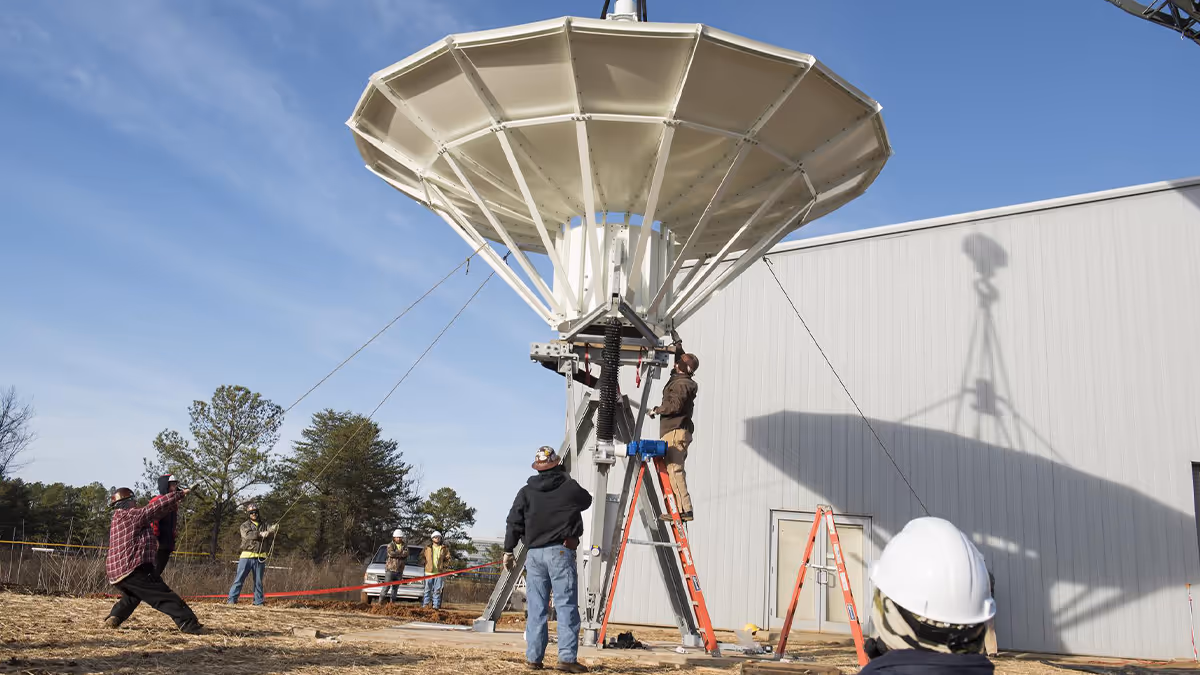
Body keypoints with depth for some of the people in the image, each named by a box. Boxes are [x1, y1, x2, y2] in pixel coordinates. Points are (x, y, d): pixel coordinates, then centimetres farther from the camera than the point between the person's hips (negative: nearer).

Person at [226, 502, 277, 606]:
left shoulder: (263, 525, 15)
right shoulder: (245, 526, 5)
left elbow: (269, 534, -3)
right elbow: (248, 535, -16)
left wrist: (273, 529, -27)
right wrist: (260, 534, -31)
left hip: (260, 557, 3)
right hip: (247, 556, -3)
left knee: (258, 581, 7)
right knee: (239, 579, -4)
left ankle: (259, 602, 12)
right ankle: (231, 600, 0)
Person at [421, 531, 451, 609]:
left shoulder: (444, 548, 8)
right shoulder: (428, 548, 8)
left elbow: (448, 559, 9)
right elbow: (422, 556, 15)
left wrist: (444, 566, -3)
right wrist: (425, 564, 4)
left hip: (439, 572, 0)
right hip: (429, 572, 0)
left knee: (437, 590, 1)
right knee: (427, 589, 3)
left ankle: (436, 605, 4)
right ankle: (425, 604, 8)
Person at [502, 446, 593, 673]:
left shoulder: (526, 492, 6)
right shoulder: (569, 487, 0)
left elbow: (514, 522, 3)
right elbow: (586, 500, 21)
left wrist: (508, 550, 10)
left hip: (534, 553, 3)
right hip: (560, 551, -3)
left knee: (536, 607, 9)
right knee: (566, 605, -3)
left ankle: (533, 657, 11)